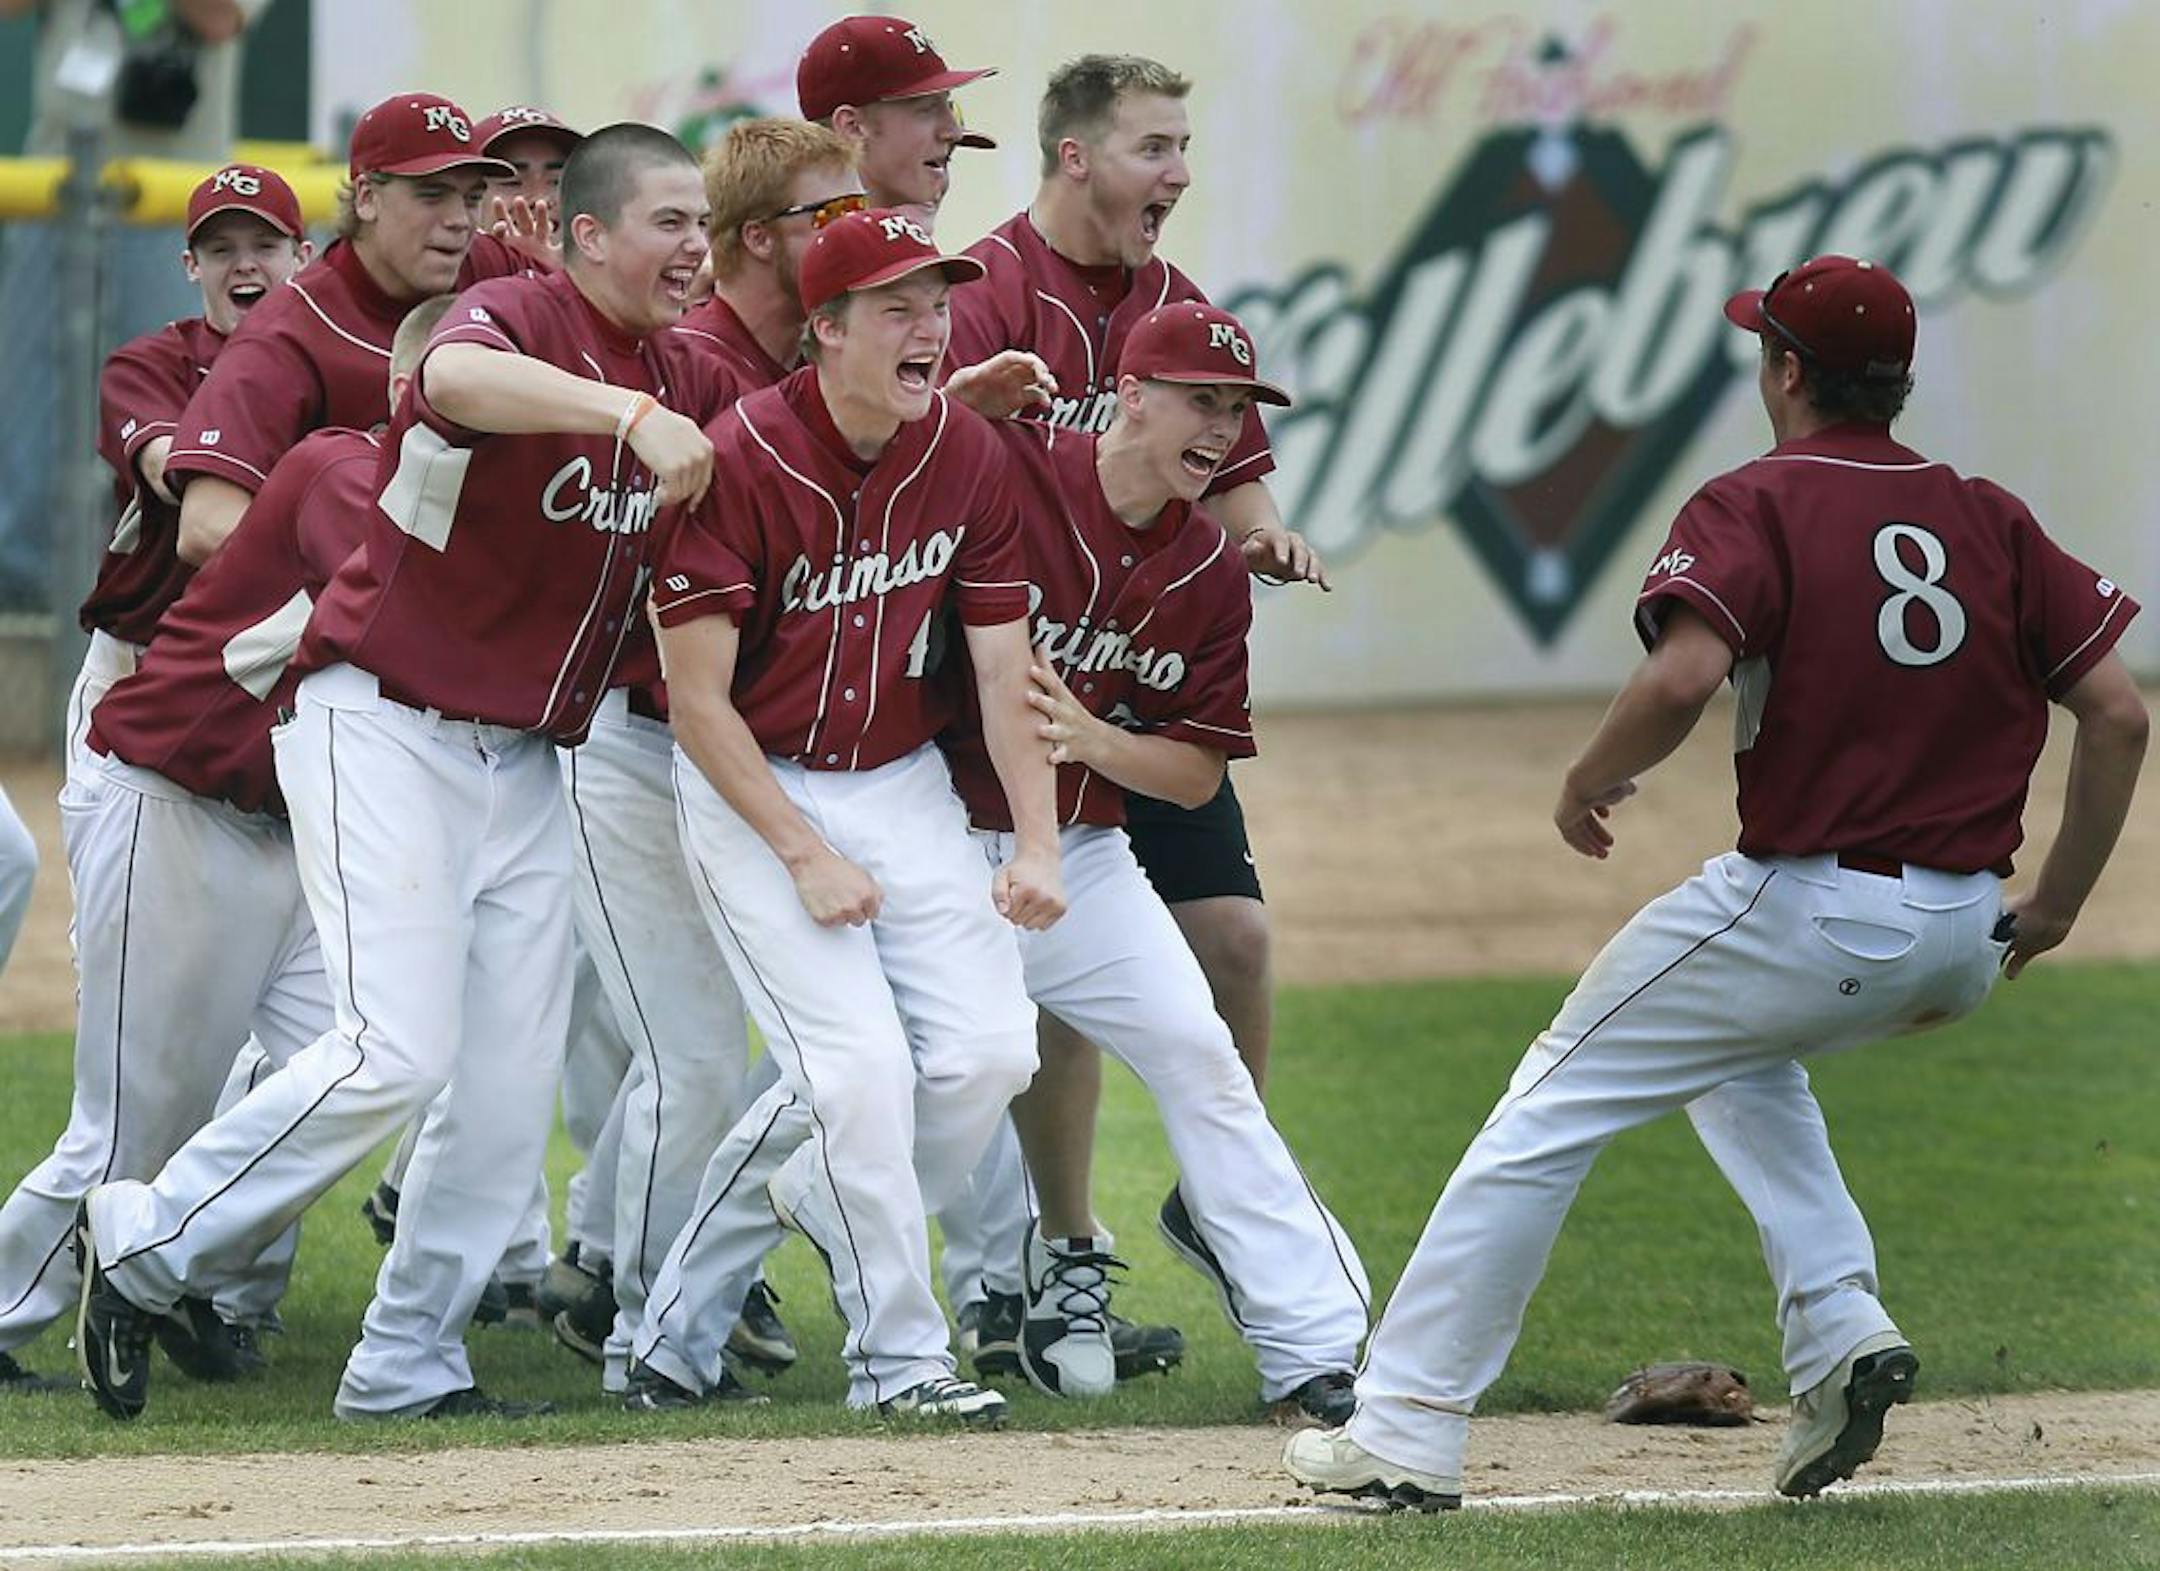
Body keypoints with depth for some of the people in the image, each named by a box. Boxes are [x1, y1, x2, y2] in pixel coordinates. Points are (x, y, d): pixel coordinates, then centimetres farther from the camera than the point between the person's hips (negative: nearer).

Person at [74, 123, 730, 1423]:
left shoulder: (684, 380, 9)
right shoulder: (521, 318, -16)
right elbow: (455, 378, -40)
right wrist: (633, 416, -51)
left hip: (527, 763, 8)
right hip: (386, 727, -8)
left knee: (515, 1078, 3)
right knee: (399, 1050, -17)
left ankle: (409, 1369, 12)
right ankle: (143, 1246, -1)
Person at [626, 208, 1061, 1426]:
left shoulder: (969, 456, -4)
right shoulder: (738, 461, -19)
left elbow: (1006, 669, 0)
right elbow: (698, 700, -16)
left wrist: (1036, 847, -11)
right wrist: (806, 857, -19)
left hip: (904, 785, 5)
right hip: (754, 789, -5)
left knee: (991, 1051, -6)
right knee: (864, 1066, -17)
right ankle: (899, 1358, 1)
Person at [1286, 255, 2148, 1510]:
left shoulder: (1758, 506, -5)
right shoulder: (1992, 520, 10)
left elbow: (1685, 675, -23)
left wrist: (1590, 782, -4)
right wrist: (2057, 903, 13)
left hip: (1806, 911, -6)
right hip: (1967, 949, 6)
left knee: (1550, 1115, 5)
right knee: (1738, 1054, 34)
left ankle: (1407, 1433, 2)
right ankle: (1843, 1334, 17)